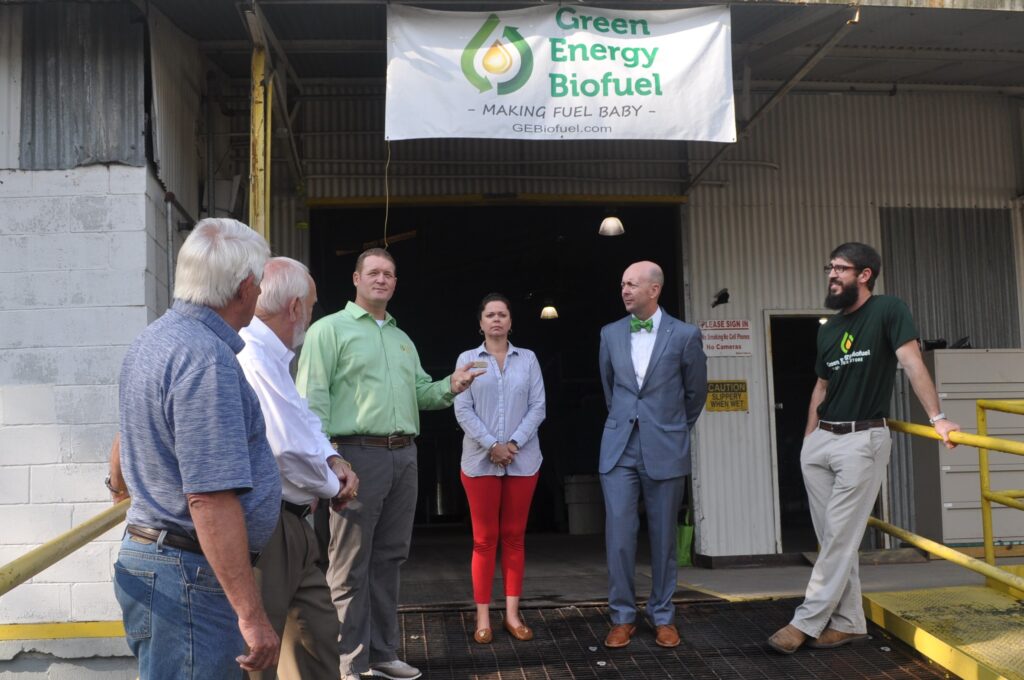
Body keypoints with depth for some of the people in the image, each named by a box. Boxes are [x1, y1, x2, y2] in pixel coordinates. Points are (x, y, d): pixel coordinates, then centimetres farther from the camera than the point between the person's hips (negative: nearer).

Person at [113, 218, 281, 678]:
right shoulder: (206, 359, -22)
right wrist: (251, 615, -25)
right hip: (190, 573, -10)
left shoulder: (153, 341, 10)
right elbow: (211, 499, -28)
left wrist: (122, 484, 49)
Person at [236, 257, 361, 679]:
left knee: (320, 632, 19)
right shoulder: (253, 360, -23)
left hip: (289, 525, 11)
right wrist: (333, 486, -6)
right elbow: (290, 450, -25)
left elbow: (304, 422, 20)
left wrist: (333, 460, 0)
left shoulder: (271, 356, 12)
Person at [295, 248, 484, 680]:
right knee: (351, 565, 0)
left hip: (403, 454, 7)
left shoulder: (402, 340, 20)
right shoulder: (330, 329, -1)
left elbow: (420, 392, 20)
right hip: (358, 453, -7)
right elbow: (313, 398, -9)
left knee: (388, 559, 13)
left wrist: (450, 387, -1)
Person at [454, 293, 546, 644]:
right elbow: (463, 409, -3)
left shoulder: (528, 359, 7)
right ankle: (483, 617, 8)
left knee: (514, 537, 7)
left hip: (523, 460, 1)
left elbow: (538, 406, 1)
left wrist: (514, 443, -12)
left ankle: (512, 614, 14)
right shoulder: (467, 359, 4)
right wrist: (492, 444, -14)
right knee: (485, 539, 2)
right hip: (480, 460, -1)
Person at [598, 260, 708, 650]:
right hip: (619, 448, 2)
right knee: (619, 536, -1)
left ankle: (663, 616, 21)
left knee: (663, 537, 7)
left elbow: (696, 392, 10)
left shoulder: (685, 335, -3)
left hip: (665, 450, -2)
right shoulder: (610, 334, 5)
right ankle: (622, 617, 13)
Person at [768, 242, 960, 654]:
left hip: (862, 439, -7)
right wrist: (808, 440, 14)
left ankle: (806, 622, 2)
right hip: (819, 440, 7)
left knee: (840, 537, -3)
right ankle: (849, 622, 18)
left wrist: (937, 417, -23)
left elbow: (912, 364, -14)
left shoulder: (888, 311, -4)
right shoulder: (828, 330, 14)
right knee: (832, 538, 8)